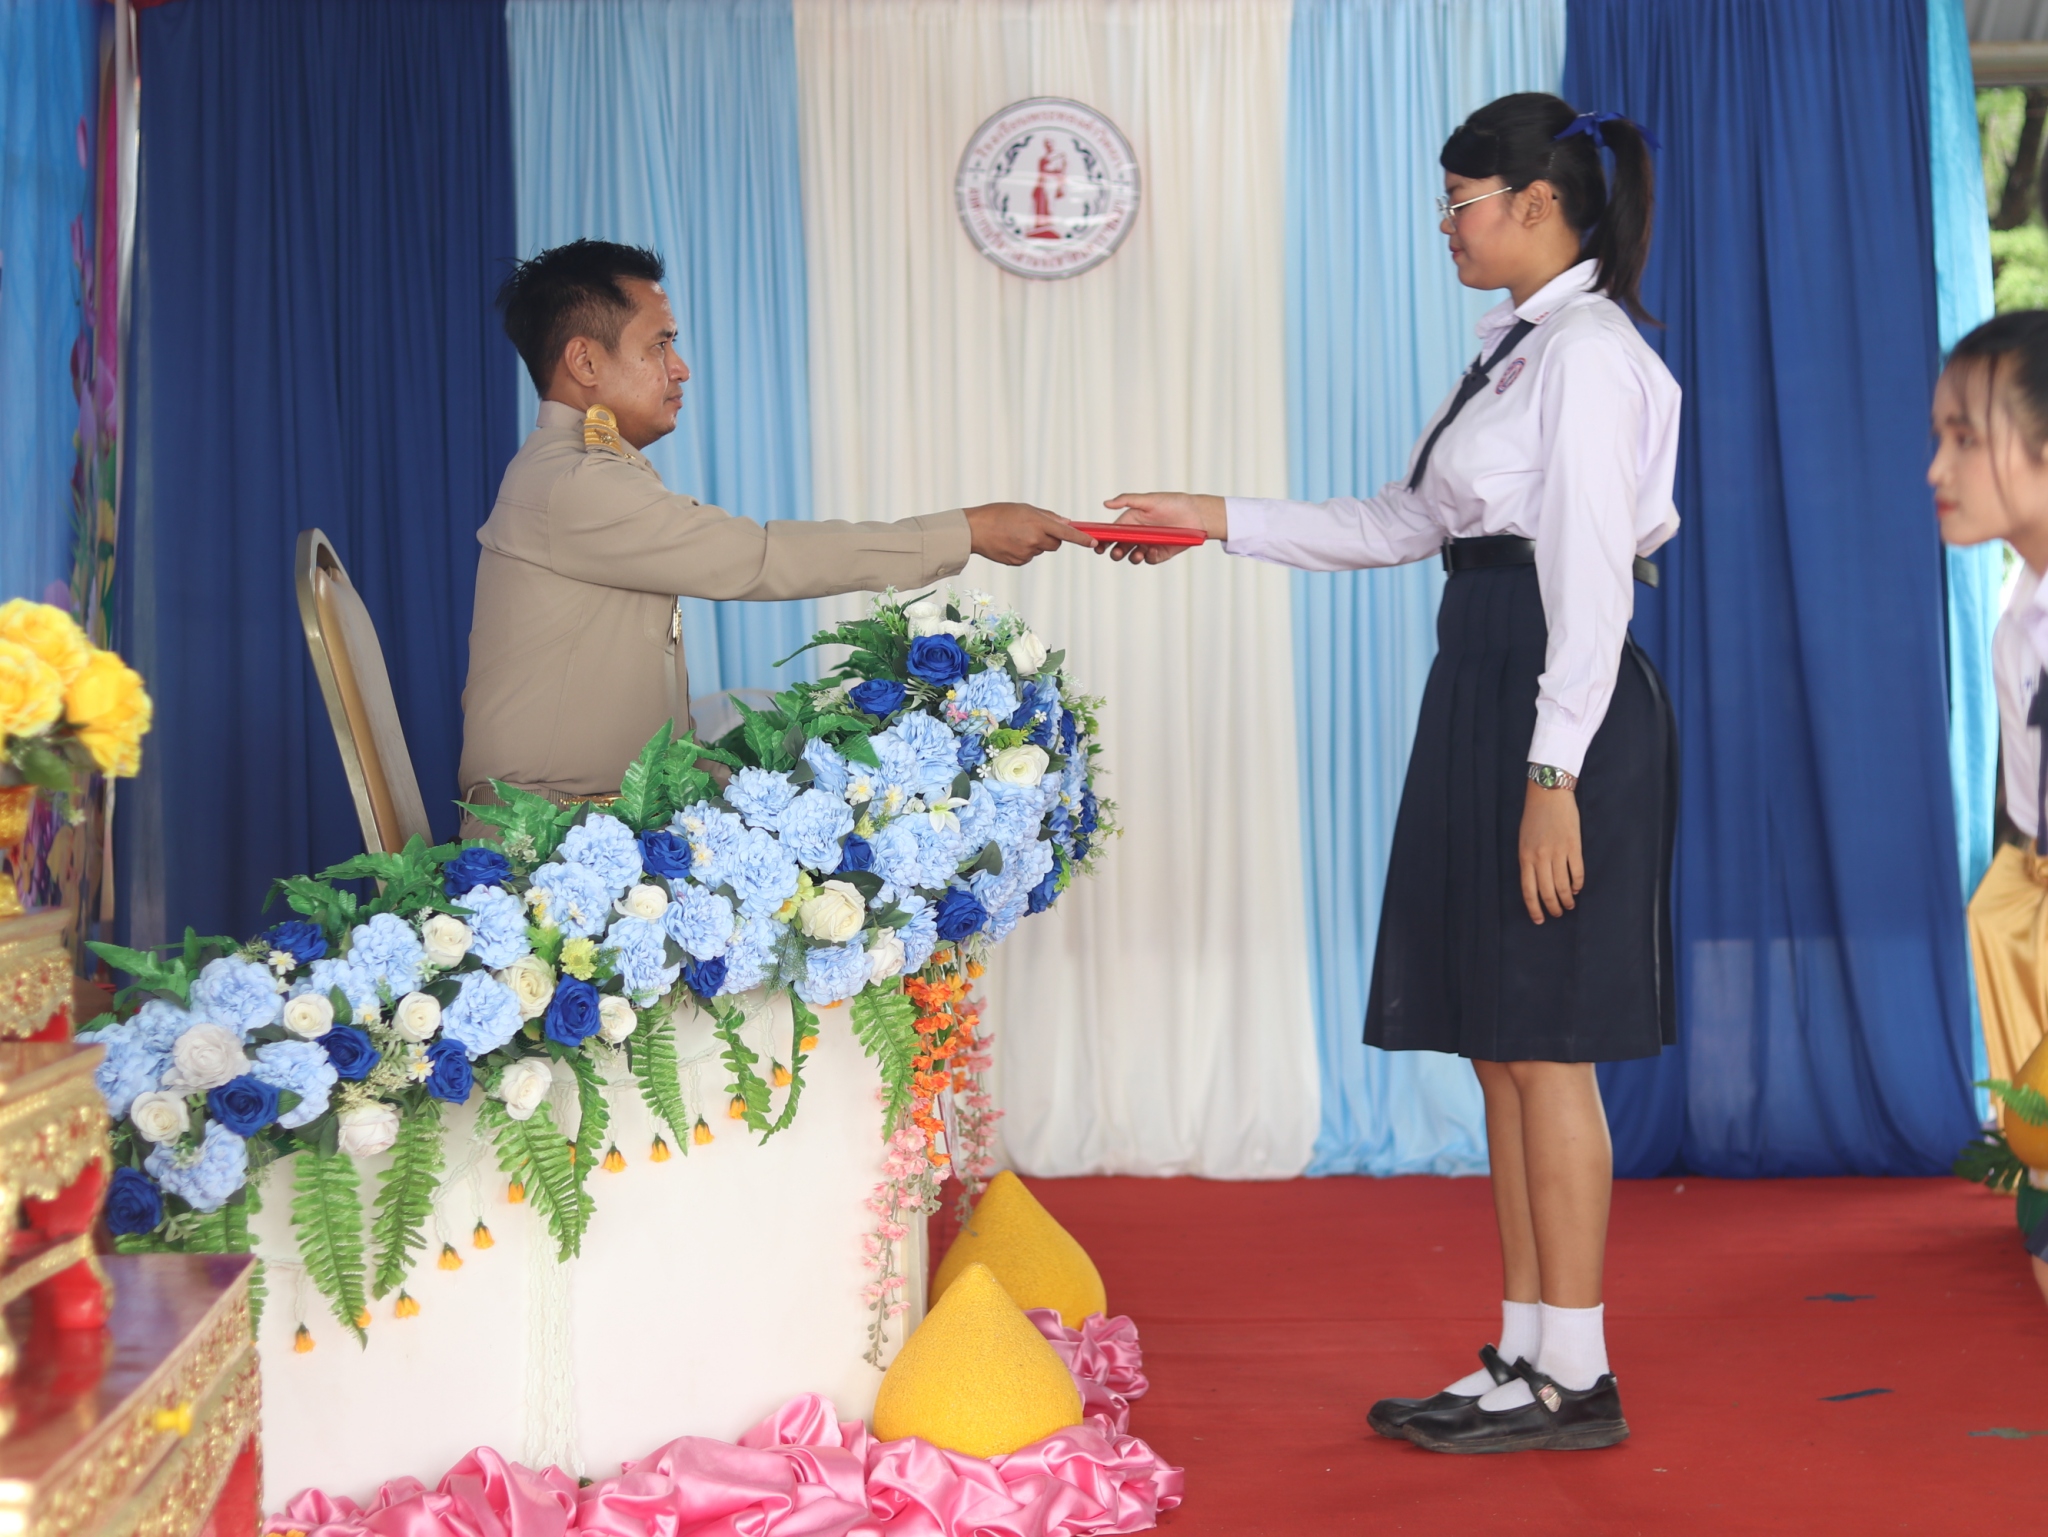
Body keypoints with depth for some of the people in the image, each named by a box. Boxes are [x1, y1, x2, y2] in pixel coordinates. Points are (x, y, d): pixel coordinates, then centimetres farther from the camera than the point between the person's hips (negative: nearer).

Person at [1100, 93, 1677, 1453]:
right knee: (1501, 1047, 10)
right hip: (1486, 705, 10)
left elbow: (1592, 575, -17)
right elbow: (1403, 525, 22)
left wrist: (1553, 774, -21)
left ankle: (1573, 1378, 5)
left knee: (1542, 1046, -5)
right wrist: (1218, 519, 20)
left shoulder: (1588, 350, -10)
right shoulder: (1517, 347, 19)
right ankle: (1527, 1355, 18)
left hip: (1558, 718, -10)